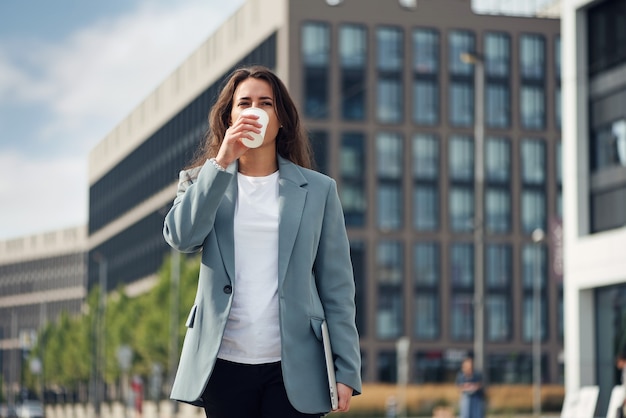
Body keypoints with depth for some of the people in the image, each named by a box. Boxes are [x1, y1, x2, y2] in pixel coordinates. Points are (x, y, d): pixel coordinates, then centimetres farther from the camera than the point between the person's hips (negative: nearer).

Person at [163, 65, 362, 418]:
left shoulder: (317, 190, 6)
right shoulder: (203, 182, 10)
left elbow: (337, 287, 4)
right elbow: (181, 238, -10)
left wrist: (346, 371, -3)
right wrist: (221, 163, -14)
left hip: (293, 367, -1)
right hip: (224, 365, 1)